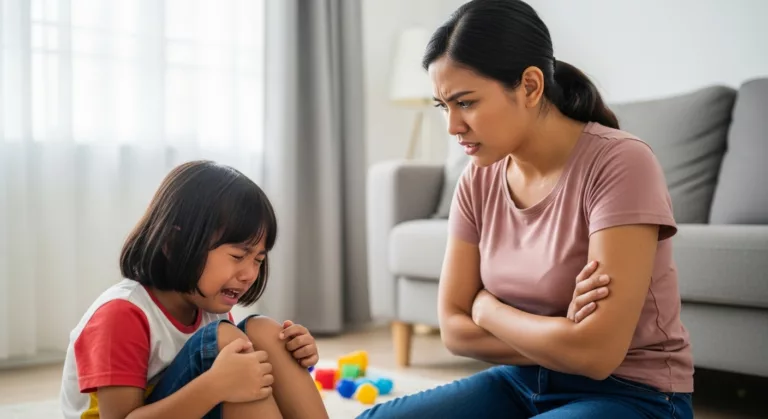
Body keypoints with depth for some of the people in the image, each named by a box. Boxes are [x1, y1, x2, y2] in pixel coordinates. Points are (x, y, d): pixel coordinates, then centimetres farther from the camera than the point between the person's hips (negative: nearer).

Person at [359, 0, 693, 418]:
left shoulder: (620, 163, -20)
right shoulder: (478, 180, -1)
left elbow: (597, 352, -25)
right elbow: (454, 328, -1)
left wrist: (487, 308, -10)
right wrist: (560, 341, -15)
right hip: (521, 383, 6)